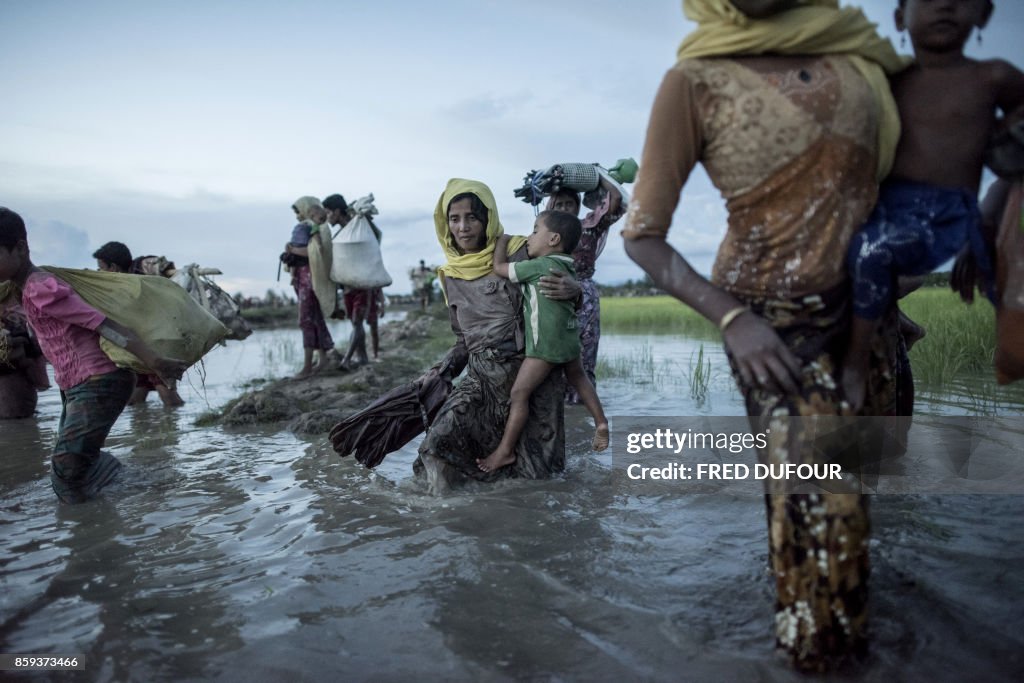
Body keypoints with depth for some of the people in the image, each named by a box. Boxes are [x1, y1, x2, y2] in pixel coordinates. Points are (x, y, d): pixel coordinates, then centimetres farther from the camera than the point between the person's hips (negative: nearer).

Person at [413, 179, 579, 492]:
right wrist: (442, 371, 4)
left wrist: (573, 288, -20)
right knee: (442, 441, -24)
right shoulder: (452, 276, 11)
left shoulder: (519, 253, -5)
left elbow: (564, 284, 4)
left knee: (537, 469, -2)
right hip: (484, 375, 3)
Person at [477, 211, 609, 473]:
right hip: (568, 338, 9)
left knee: (519, 394, -4)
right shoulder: (566, 266, 11)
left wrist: (502, 240, 6)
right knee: (579, 380, 28)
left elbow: (499, 268, -7)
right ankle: (601, 422, 31)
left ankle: (505, 451, -1)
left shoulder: (539, 266, -13)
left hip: (545, 344, -9)